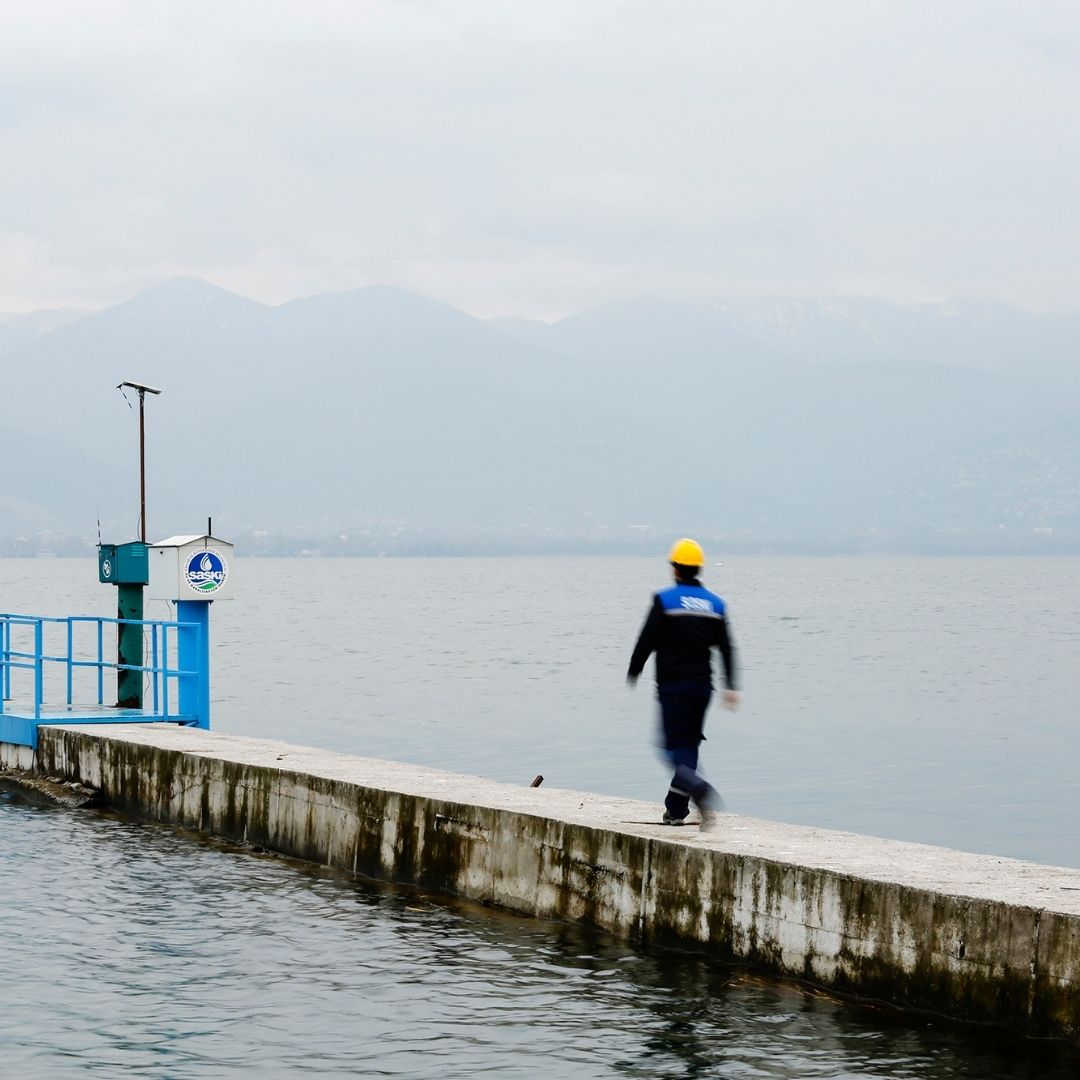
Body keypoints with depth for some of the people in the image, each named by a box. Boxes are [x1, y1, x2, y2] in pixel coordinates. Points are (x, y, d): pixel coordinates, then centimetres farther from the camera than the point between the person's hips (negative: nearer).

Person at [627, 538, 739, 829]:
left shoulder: (664, 600, -6)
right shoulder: (714, 604, 8)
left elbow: (646, 641, -6)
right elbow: (726, 648, 6)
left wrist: (633, 673, 8)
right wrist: (730, 686, 8)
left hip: (673, 684, -5)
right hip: (702, 684, 5)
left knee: (676, 746, -3)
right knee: (689, 742, 13)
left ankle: (700, 789, -31)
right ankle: (675, 809, 16)